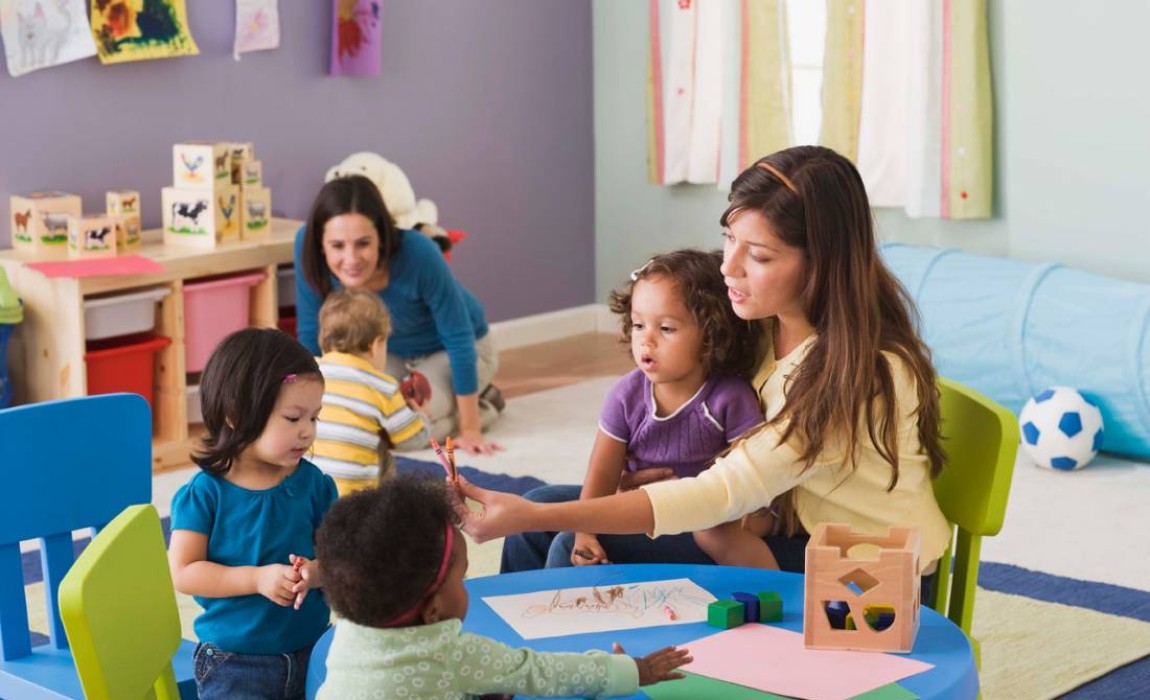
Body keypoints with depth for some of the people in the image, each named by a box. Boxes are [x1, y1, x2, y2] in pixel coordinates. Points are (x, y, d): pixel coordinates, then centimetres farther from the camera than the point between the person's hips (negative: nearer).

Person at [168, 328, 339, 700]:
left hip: (310, 650, 3)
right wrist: (257, 579, -22)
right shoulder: (204, 493, -11)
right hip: (234, 661, -3)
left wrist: (316, 572, -24)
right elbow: (183, 572, -13)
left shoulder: (313, 484, -2)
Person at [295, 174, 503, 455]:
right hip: (392, 352, 5)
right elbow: (310, 333, -14)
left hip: (447, 351, -5)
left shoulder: (417, 253, -39)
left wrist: (470, 430, -23)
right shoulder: (306, 244, -30)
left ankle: (482, 404, 6)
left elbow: (459, 339, -27)